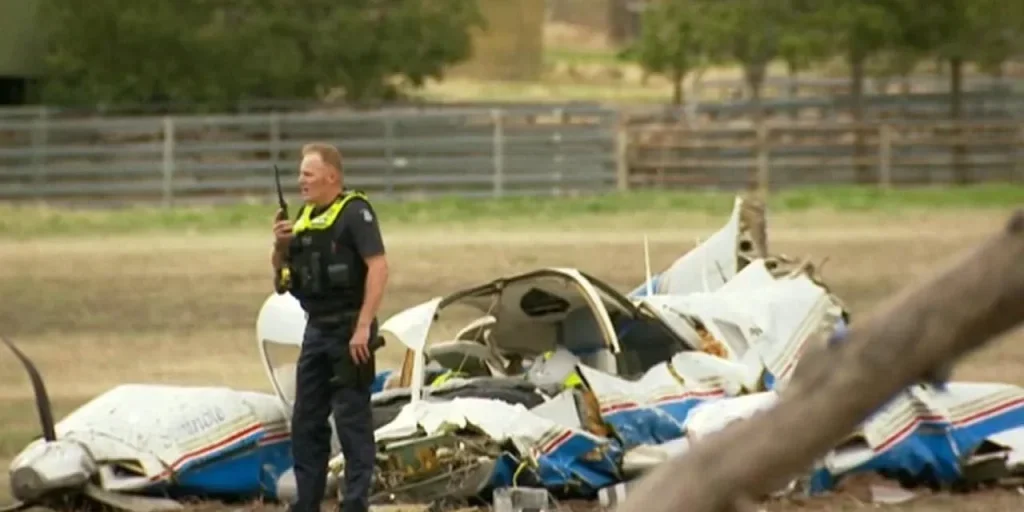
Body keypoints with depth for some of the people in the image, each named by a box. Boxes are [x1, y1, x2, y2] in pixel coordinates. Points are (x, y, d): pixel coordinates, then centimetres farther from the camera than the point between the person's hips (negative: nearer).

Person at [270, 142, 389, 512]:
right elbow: (281, 281, 20)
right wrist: (281, 246, 0)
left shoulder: (355, 211, -11)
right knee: (306, 423, 11)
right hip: (316, 329, 9)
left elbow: (378, 267, -21)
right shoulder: (305, 217, 15)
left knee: (352, 421, -6)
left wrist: (363, 327, -25)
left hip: (348, 331, -9)